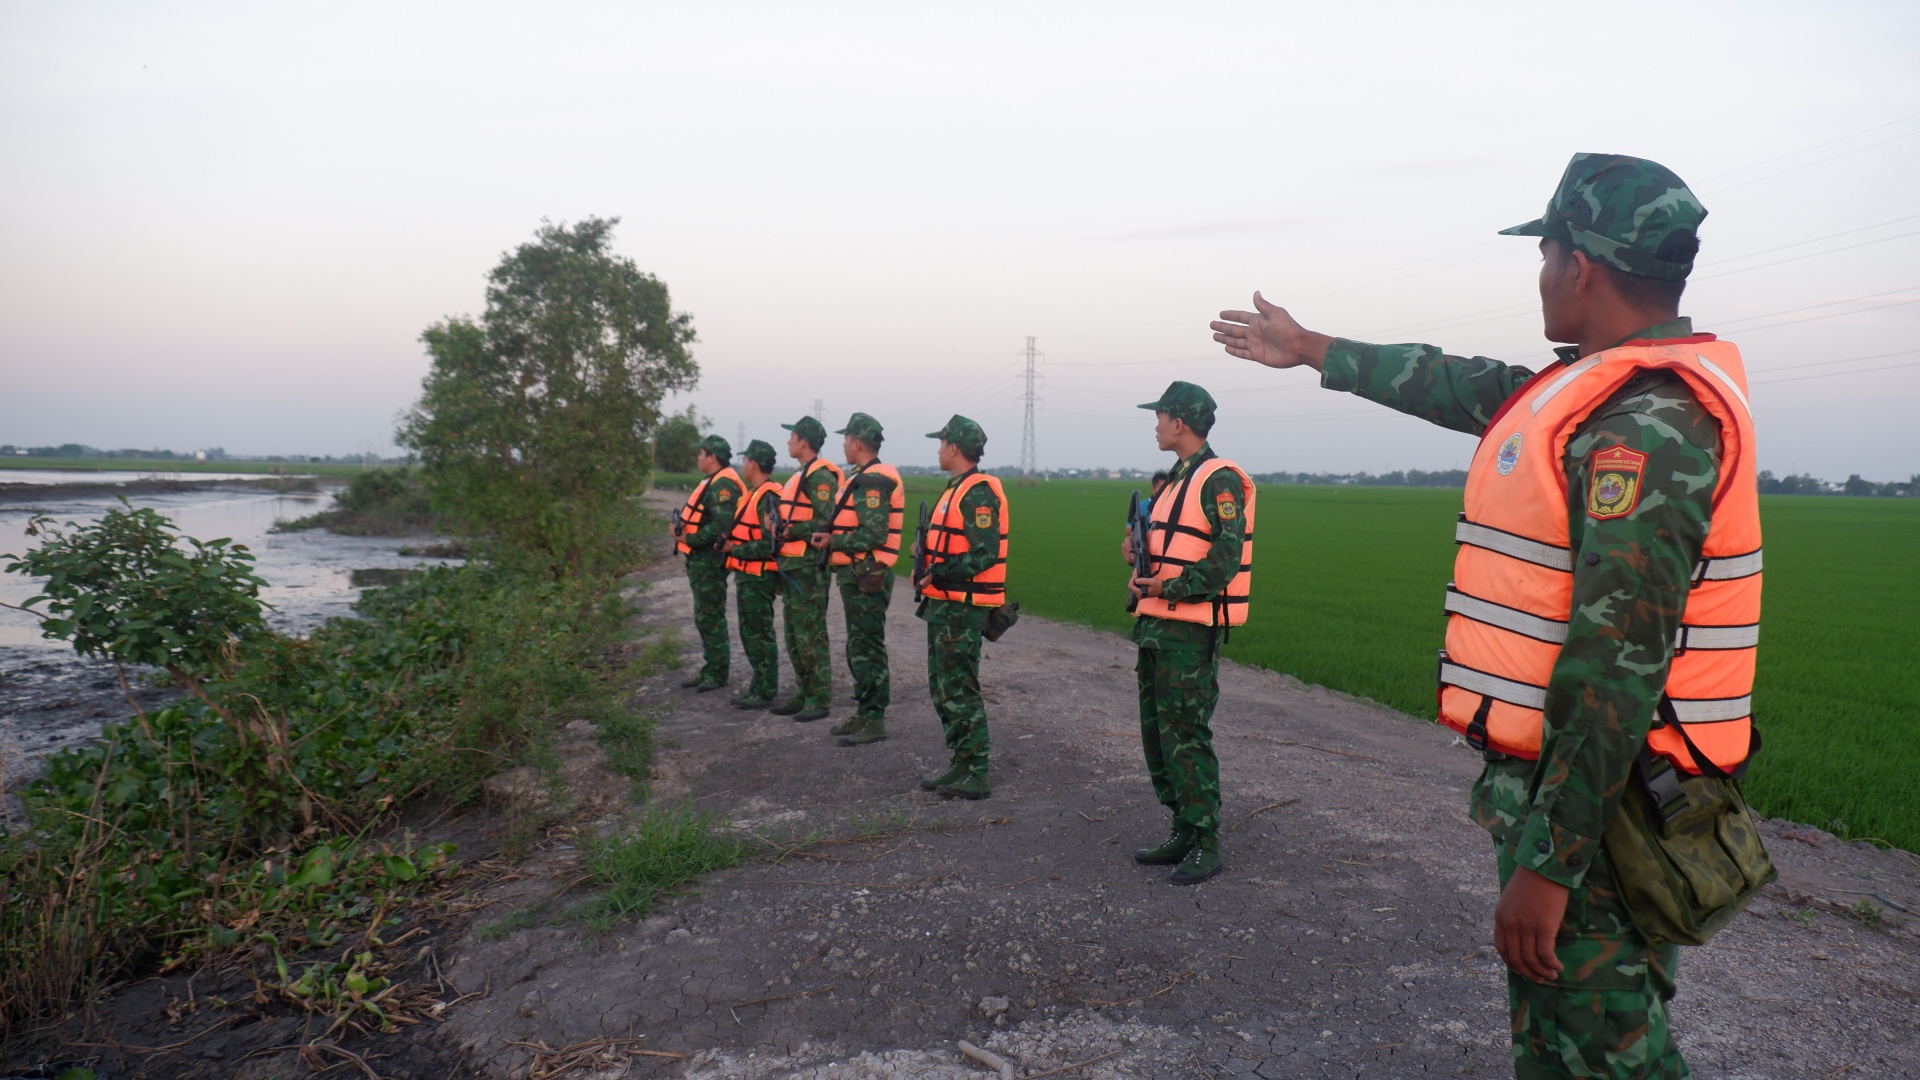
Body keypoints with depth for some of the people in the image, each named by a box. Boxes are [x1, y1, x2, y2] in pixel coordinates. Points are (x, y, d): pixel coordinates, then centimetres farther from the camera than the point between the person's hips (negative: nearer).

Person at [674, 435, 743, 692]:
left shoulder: (722, 485, -17)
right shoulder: (713, 482, 17)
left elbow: (721, 525, -26)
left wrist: (689, 539, -20)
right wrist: (681, 530, 2)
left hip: (709, 561, -11)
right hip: (700, 559, 11)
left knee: (711, 618, -4)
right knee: (704, 617, 17)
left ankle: (717, 674, 3)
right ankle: (709, 668, 27)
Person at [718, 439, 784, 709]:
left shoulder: (768, 497, -17)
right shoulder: (754, 494, 15)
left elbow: (769, 544, -24)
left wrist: (734, 549, -16)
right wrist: (729, 542, 3)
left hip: (758, 577, -10)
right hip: (746, 574, 10)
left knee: (760, 635, -3)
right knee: (749, 633, 16)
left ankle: (765, 692, 4)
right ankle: (758, 686, 26)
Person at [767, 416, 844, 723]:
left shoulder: (820, 476, -14)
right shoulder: (800, 475, 18)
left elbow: (824, 522, -22)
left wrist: (789, 533, -18)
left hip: (808, 566, -10)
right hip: (792, 565, 10)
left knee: (810, 634, -6)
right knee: (794, 634, 15)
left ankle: (820, 700, 1)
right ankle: (803, 694, 24)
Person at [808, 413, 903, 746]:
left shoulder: (871, 483, -18)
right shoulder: (864, 478, 16)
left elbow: (873, 535, -25)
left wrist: (832, 541, -16)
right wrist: (829, 536, 6)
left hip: (866, 578, -11)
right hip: (857, 574, 11)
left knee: (868, 649, -4)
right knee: (859, 647, 16)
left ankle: (874, 721, 3)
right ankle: (864, 713, 26)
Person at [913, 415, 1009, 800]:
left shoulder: (978, 493, -15)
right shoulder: (957, 489, 18)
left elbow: (984, 554, -23)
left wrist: (937, 574, -21)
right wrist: (926, 556, 6)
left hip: (962, 608, -11)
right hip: (944, 605, 11)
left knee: (960, 690, -6)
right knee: (942, 688, 15)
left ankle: (975, 775, 1)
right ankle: (960, 764, 23)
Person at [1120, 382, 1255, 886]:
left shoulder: (1219, 480, -11)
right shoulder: (1176, 479, 19)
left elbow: (1226, 555, -19)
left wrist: (1170, 588, -22)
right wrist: (1138, 549, 6)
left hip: (1190, 630, -10)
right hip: (1155, 625, 10)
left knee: (1185, 735, -7)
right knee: (1156, 731, 13)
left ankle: (1206, 845, 3)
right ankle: (1183, 831, 24)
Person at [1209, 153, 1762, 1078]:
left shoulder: (1645, 422, -21)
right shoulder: (1607, 389, 11)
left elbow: (1618, 658, -26)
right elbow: (1463, 386, 24)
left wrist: (1548, 861, -25)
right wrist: (1312, 349, 34)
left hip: (1592, 801, -10)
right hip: (1554, 772, 10)